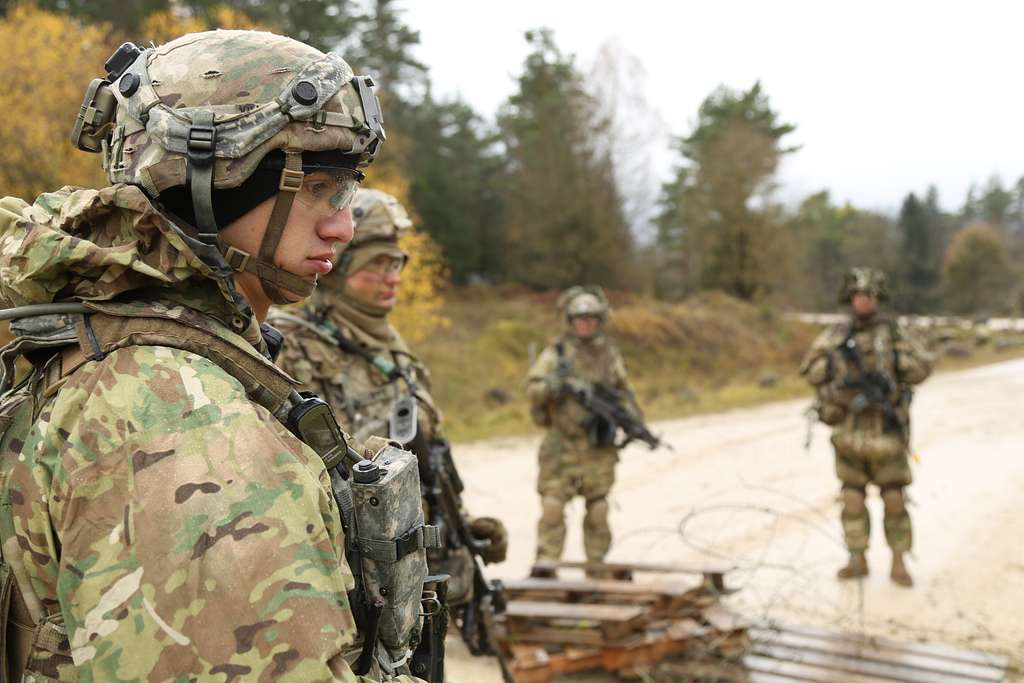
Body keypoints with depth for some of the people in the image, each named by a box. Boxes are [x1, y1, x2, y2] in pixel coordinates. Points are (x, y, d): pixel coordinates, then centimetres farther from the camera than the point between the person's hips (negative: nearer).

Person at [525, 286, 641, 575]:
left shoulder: (610, 353, 11)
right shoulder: (557, 352, 0)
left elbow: (624, 391, 19)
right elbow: (533, 387, -6)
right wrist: (555, 385, -25)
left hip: (600, 445, 3)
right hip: (562, 445, -3)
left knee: (598, 508, 7)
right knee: (553, 505, -7)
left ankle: (596, 563, 18)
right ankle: (545, 561, -2)